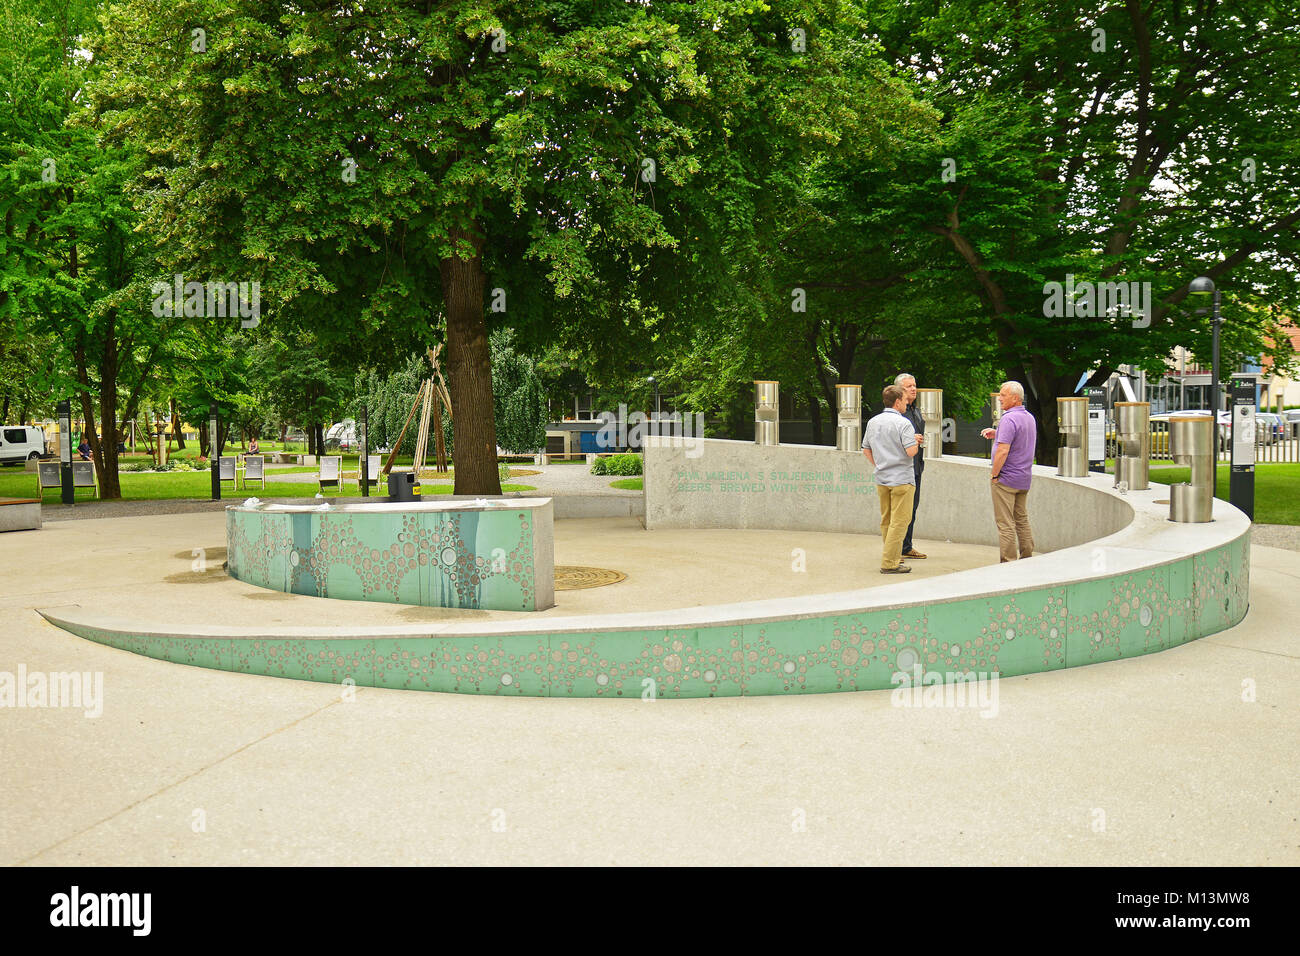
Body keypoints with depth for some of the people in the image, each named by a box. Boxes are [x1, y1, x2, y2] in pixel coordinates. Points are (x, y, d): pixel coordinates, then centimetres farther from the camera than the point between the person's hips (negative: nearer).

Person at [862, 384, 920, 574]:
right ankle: (889, 563, -6)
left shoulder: (873, 422, 9)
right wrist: (916, 442, 0)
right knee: (899, 521, -4)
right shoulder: (903, 423, -13)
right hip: (901, 479, -7)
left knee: (886, 521, 16)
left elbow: (866, 450, 15)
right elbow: (911, 451, -20)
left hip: (881, 479, 7)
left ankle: (892, 556, 28)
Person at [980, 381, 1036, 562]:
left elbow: (1003, 451, -25)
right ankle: (1027, 557, 20)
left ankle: (1008, 561, -3)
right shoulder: (1030, 417, 12)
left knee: (1005, 523, -4)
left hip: (1006, 479, -9)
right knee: (1022, 520, 16)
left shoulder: (1009, 419, -18)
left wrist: (994, 474, -15)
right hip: (1024, 479, 9)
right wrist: (997, 433, 16)